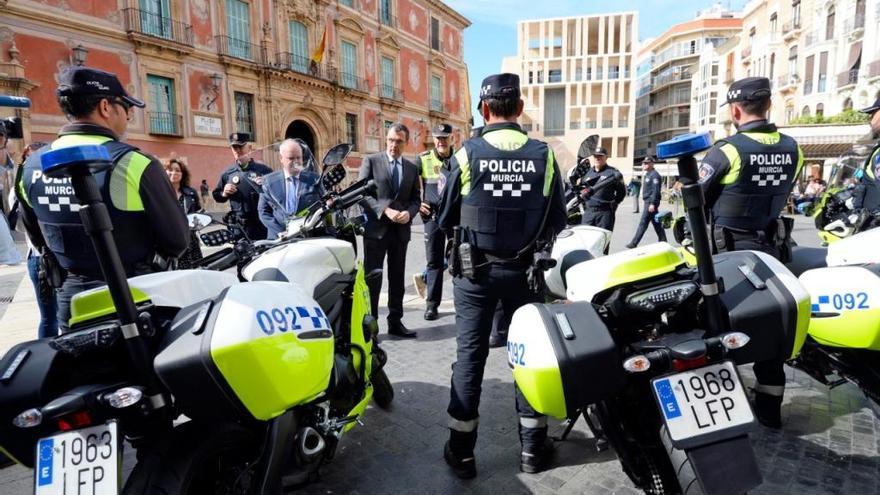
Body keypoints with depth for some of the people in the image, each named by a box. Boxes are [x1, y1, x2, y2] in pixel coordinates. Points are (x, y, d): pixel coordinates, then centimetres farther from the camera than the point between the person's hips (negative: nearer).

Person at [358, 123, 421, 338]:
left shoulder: (412, 168, 13)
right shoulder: (371, 161, 1)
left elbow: (416, 199, 12)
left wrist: (408, 212, -10)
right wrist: (385, 210, -17)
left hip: (401, 230, 4)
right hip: (376, 228, -4)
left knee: (397, 279, 11)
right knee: (372, 279, 0)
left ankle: (395, 322, 21)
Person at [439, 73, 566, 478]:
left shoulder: (467, 153, -8)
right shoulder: (544, 155, -3)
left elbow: (446, 218, -2)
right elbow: (558, 220, 2)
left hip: (475, 268, -1)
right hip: (525, 269, 2)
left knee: (470, 354, 7)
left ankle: (461, 450, 17)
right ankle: (532, 447, 25)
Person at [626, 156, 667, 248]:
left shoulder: (654, 175, -13)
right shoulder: (648, 174, 18)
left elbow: (655, 190, -20)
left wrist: (652, 204, -24)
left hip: (650, 202, -10)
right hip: (648, 202, 10)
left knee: (643, 223, -8)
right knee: (656, 223, 13)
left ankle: (634, 243, -7)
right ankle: (663, 241, 20)